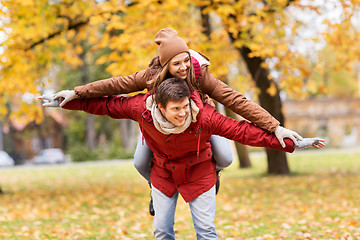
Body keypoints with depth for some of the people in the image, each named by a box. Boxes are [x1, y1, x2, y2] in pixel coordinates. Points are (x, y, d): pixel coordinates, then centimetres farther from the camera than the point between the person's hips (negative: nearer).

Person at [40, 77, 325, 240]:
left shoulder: (203, 116, -35)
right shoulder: (142, 108, -31)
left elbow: (244, 130, -31)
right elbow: (106, 104, -15)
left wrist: (291, 143, -31)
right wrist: (67, 101, -9)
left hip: (198, 171, -2)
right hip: (163, 169, 2)